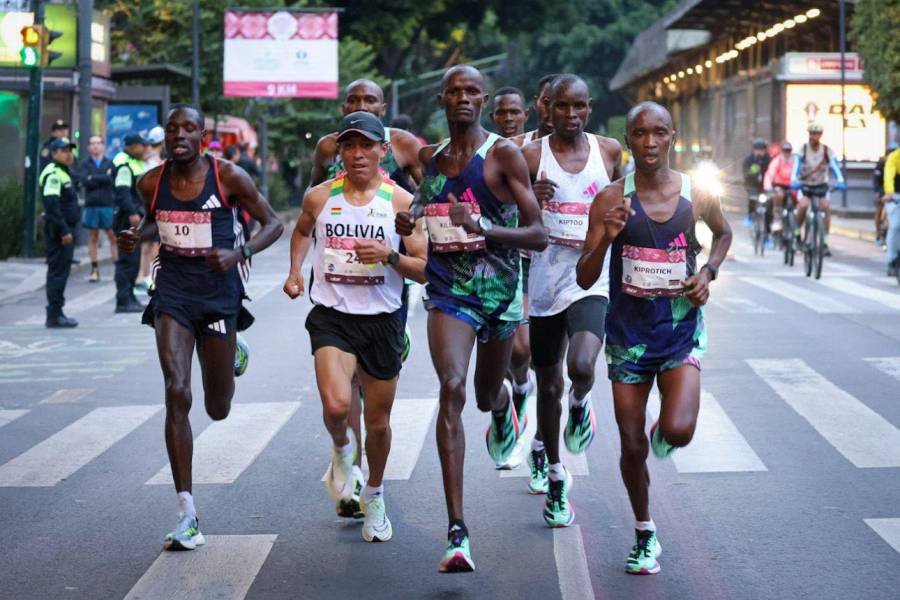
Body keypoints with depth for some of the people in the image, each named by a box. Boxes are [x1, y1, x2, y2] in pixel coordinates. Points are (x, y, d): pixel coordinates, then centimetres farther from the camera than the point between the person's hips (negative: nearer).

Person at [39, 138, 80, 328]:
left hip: (65, 230, 11)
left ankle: (56, 314, 20)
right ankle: (54, 316, -7)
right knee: (58, 272, -9)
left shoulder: (63, 173, 20)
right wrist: (64, 231, -25)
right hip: (59, 231, -11)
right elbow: (52, 205, -23)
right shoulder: (53, 175, -13)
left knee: (60, 272, 14)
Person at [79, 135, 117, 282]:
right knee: (92, 238, 5)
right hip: (91, 205, 1)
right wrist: (103, 178, -9)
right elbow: (85, 182, -7)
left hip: (108, 205, -1)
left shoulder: (110, 163, 8)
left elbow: (111, 179, -8)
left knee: (113, 237, -3)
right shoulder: (85, 164, 8)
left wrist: (94, 178, -6)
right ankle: (94, 270, 10)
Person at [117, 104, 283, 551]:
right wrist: (135, 237, 0)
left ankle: (232, 354, 50)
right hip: (172, 290, 1)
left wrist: (239, 253, -20)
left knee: (218, 410, 10)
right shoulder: (152, 183, 0)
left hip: (218, 291, -1)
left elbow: (273, 223, -3)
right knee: (177, 393, -17)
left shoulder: (228, 177, -9)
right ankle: (187, 515, -13)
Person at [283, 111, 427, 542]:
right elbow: (301, 231, 26)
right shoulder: (319, 197, 2)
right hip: (332, 316, 0)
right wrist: (295, 271, 10)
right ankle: (342, 450, 12)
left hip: (382, 319, 0)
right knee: (336, 404, -24)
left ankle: (374, 496, 36)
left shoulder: (401, 202, -3)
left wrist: (389, 256, -19)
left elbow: (424, 270, -2)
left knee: (378, 421, 10)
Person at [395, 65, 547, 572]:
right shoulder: (429, 158, 7)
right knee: (452, 389, -20)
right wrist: (406, 222, 1)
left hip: (500, 289, -1)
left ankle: (503, 402, 62)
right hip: (449, 289, 1)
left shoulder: (504, 155, -8)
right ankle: (457, 533, -24)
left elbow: (538, 236, -12)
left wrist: (484, 227, -28)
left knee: (487, 397, 17)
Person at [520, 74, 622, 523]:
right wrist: (531, 197, -21)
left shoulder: (610, 151, 3)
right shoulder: (531, 156, -1)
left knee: (582, 366, -26)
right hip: (546, 281, 1)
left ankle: (580, 404, 11)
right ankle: (553, 473, 31)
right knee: (549, 385, 11)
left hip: (591, 281, 0)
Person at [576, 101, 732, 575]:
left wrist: (708, 272, 1)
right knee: (633, 445, 5)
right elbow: (584, 279, -9)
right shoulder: (610, 201, -8)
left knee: (678, 432, -20)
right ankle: (644, 535, 27)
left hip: (681, 330, 0)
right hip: (628, 334, 0)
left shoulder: (697, 197, -4)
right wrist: (605, 239, -27)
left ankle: (664, 427, 19)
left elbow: (723, 234, 20)